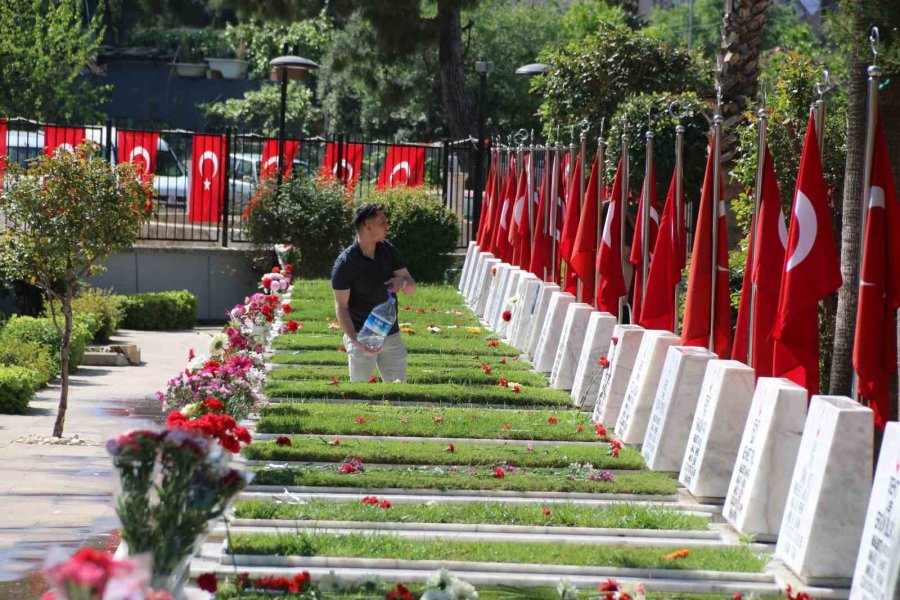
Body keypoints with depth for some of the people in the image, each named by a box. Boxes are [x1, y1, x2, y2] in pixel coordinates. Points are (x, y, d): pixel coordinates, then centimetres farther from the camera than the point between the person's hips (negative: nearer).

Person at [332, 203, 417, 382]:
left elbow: (412, 288, 6)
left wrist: (402, 281, -19)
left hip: (391, 334, 5)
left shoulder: (388, 250, 1)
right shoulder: (345, 262, -15)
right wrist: (355, 340, -27)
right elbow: (341, 306, -15)